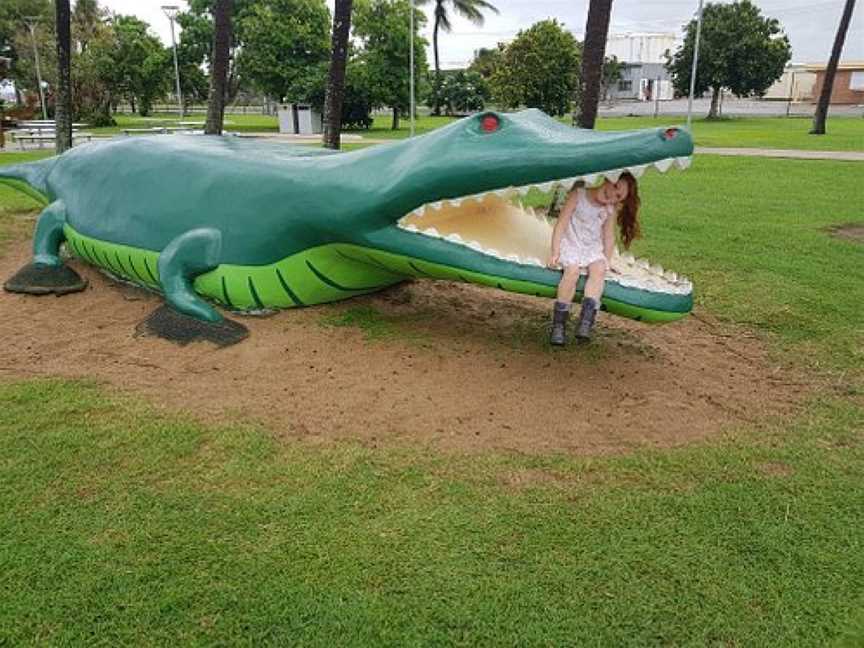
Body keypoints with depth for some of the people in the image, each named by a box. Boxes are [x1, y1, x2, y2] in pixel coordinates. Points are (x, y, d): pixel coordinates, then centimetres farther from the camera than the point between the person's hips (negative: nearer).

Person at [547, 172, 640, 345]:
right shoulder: (578, 195, -10)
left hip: (593, 248, 4)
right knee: (572, 269, -31)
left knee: (598, 269, -28)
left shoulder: (611, 210, 2)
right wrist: (555, 252, -16)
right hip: (571, 243, -3)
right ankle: (559, 324, -29)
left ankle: (586, 322, -36)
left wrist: (607, 261, -2)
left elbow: (609, 237, 8)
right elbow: (561, 224, -11)